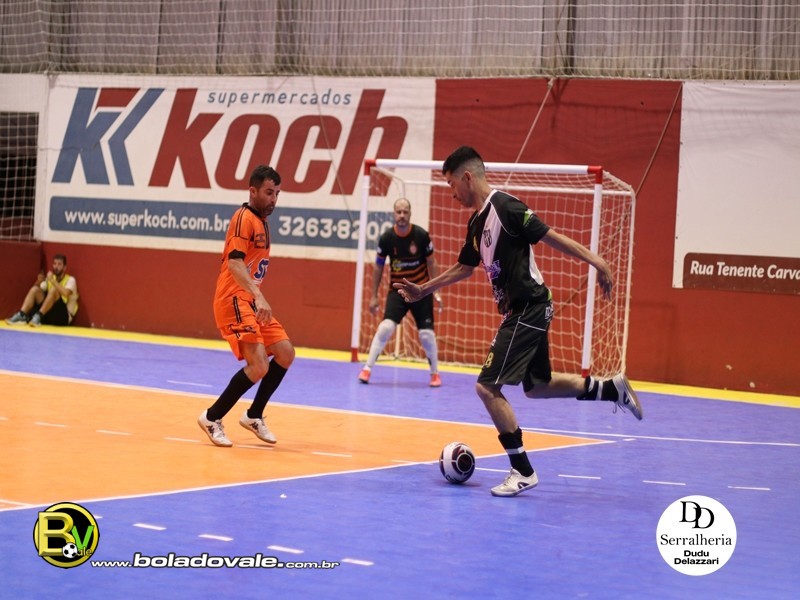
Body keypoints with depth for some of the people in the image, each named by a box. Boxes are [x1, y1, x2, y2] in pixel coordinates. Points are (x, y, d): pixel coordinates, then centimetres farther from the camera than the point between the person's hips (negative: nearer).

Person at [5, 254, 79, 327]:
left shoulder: (70, 280, -5)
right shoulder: (50, 278, 14)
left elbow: (65, 293, -27)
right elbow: (36, 291, 8)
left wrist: (52, 281, -25)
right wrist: (38, 282, -11)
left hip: (64, 316, -6)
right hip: (49, 315, 6)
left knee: (53, 290, -29)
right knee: (35, 289, -10)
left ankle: (38, 316, -38)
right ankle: (21, 315, -28)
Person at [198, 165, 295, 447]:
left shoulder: (262, 222, 17)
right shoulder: (244, 218, -12)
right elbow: (234, 262, -25)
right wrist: (259, 297, -35)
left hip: (252, 302, 10)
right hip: (234, 300, -10)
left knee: (285, 352, 6)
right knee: (259, 365, -18)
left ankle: (254, 416, 18)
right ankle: (212, 418, -5)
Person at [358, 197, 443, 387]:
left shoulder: (421, 235, -11)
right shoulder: (386, 238, -9)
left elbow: (431, 263, 1)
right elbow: (378, 266, 3)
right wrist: (374, 296, 5)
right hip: (397, 291, 0)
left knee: (426, 334, -2)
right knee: (386, 327, -19)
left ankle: (435, 373, 19)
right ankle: (367, 368, -11)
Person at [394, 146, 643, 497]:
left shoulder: (504, 207, -15)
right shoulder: (477, 222, 13)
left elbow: (550, 236, -19)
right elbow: (464, 267, 27)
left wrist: (594, 260, -27)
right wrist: (424, 290, 31)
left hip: (528, 309, -10)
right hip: (525, 311, 10)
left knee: (488, 386, -11)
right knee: (537, 385, 20)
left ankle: (523, 472, -5)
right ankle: (611, 389, 28)